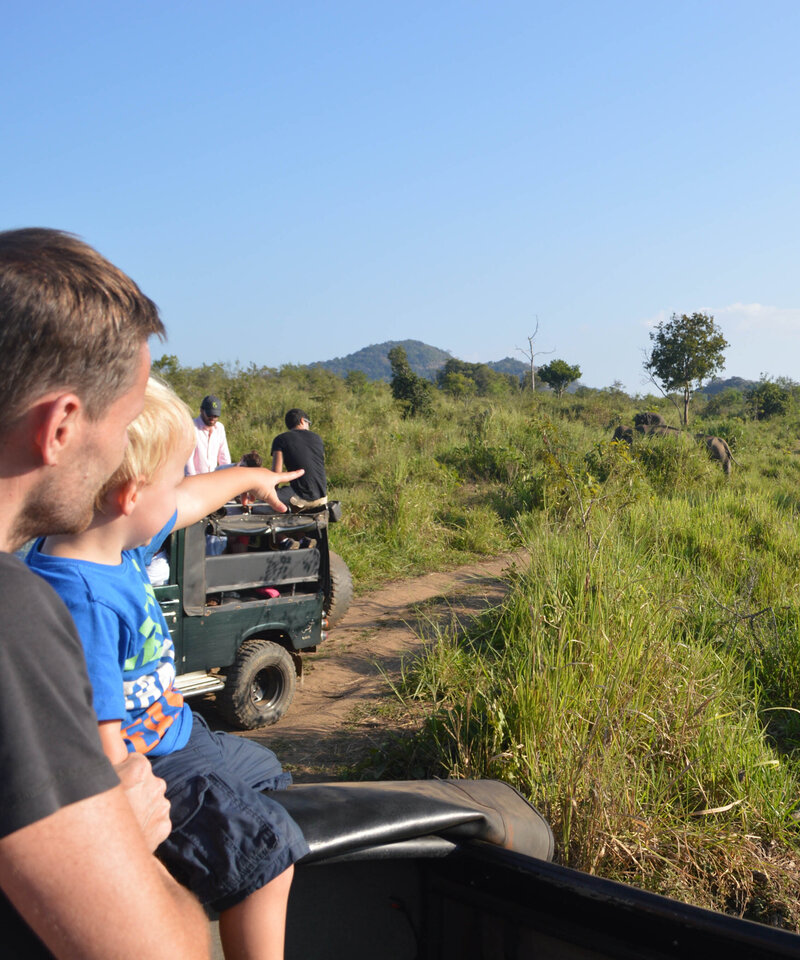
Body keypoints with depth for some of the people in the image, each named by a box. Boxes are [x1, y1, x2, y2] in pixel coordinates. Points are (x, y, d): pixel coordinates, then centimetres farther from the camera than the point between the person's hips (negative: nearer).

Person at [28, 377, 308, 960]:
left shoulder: (118, 541, -5)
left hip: (177, 734, 11)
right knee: (266, 846, -16)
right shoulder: (83, 601, -35)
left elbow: (190, 501, 15)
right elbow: (101, 748, -33)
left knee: (264, 772, 26)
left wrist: (251, 477, 32)